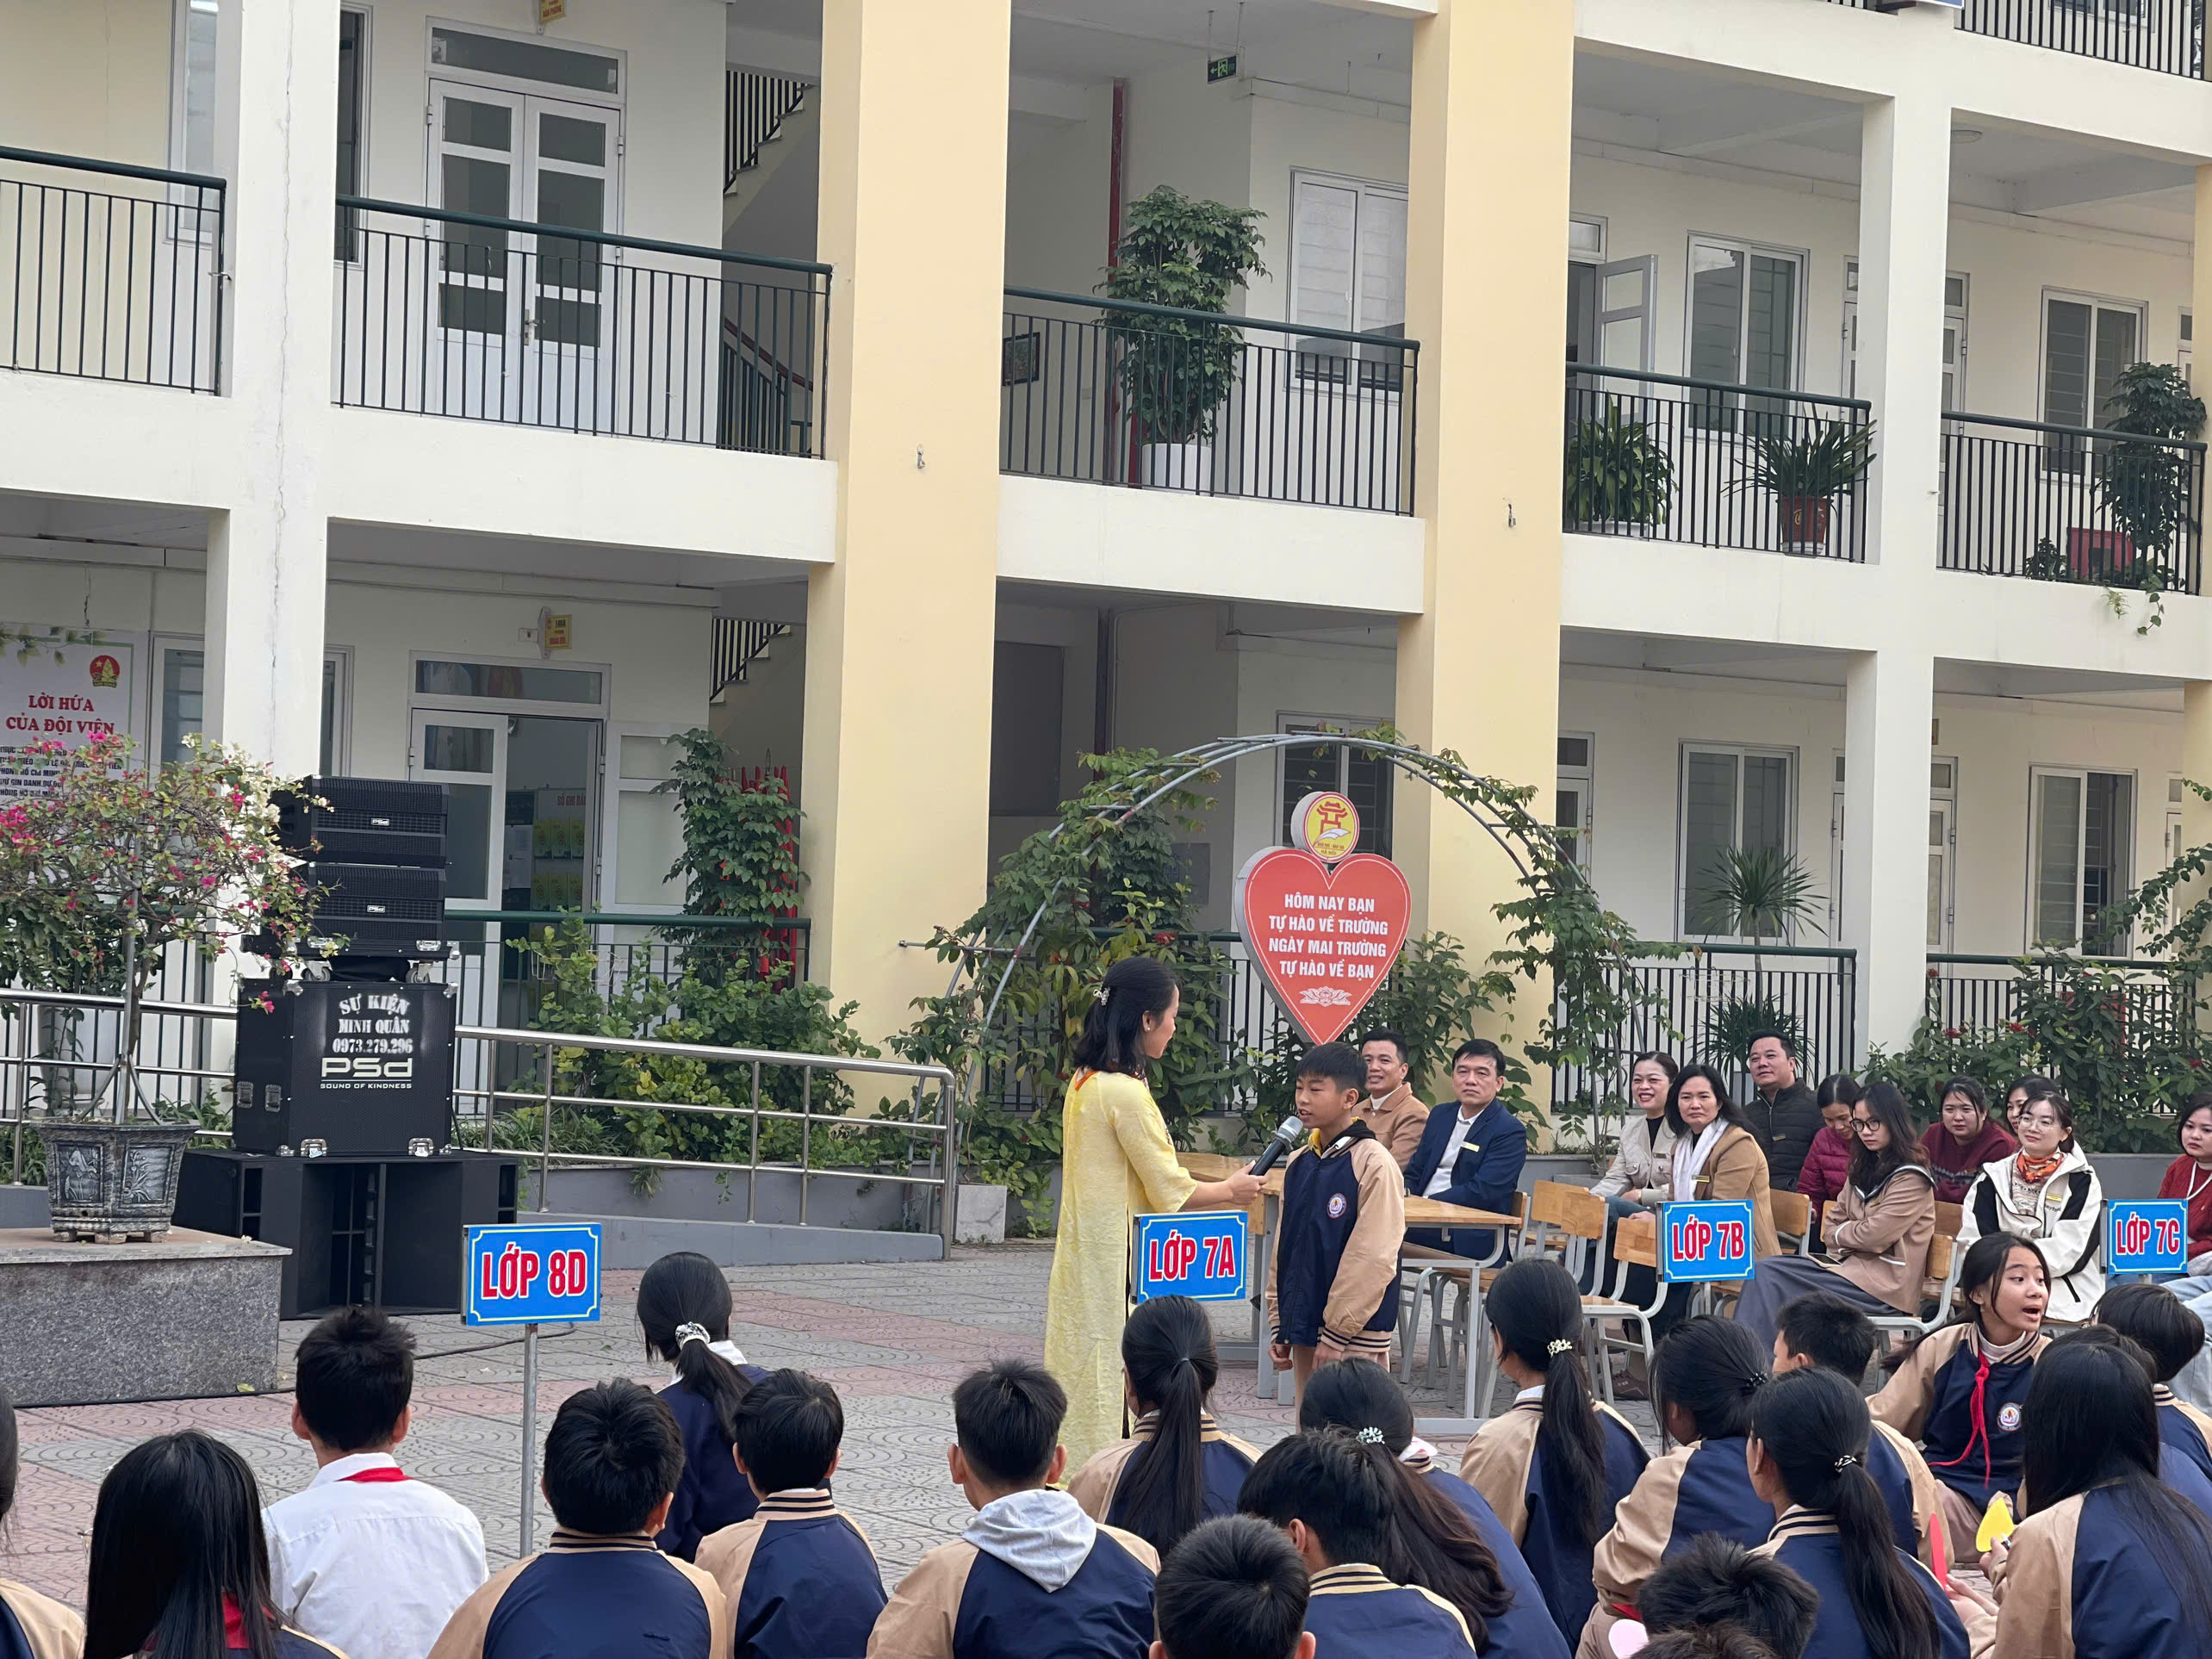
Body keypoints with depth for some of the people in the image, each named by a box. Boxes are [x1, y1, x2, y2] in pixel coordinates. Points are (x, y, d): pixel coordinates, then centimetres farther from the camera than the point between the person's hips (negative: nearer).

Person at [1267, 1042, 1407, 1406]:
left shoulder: (1373, 1165, -13)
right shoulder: (1299, 1163, 10)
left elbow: (1373, 1257, -16)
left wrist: (1336, 1334, -17)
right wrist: (1280, 1325, 14)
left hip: (1355, 1336, -7)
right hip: (1305, 1327, 7)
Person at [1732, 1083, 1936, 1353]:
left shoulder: (1911, 1179, -9)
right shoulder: (1864, 1169, 19)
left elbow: (1874, 1236, -14)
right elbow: (1834, 1221, 20)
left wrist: (1842, 1234, 4)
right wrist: (1846, 1241, -1)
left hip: (1883, 1282, -8)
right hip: (1850, 1264, 8)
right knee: (1766, 1272, -15)